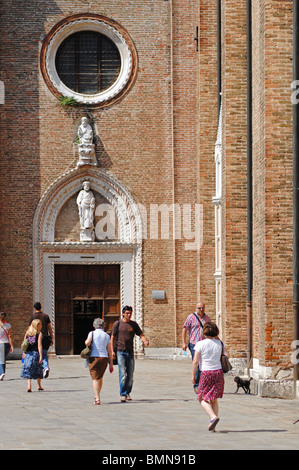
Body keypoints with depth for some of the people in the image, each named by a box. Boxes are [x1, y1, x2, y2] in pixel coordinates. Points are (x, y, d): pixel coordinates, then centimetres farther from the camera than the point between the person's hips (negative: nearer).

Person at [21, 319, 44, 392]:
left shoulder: (27, 333, 7)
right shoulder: (39, 334, -7)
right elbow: (39, 345, -12)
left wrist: (24, 353, 20)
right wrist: (41, 356, -12)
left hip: (28, 353, 3)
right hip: (35, 353, -3)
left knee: (28, 370, 4)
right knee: (38, 369, 13)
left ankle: (29, 386, -9)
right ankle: (39, 386, 24)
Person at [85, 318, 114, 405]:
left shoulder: (92, 333, 0)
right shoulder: (107, 336, 9)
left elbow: (87, 343, -18)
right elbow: (109, 351, 8)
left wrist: (86, 342, 7)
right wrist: (111, 364, 10)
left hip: (94, 357, -4)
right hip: (104, 358, 4)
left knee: (95, 378, -3)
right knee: (100, 377, 21)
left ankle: (97, 399, -14)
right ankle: (97, 396, 32)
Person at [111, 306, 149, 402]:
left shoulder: (134, 324, 9)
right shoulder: (118, 324, 1)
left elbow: (141, 335, 6)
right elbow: (112, 337, 3)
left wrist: (145, 341, -17)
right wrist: (112, 350, -6)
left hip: (130, 352, 4)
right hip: (120, 352, -4)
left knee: (130, 374, 4)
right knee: (122, 374, -11)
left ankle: (127, 393, 14)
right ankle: (122, 395, -9)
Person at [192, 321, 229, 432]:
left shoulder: (200, 344, -7)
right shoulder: (220, 343, 3)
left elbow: (195, 361, -10)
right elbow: (227, 356, 9)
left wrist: (193, 375, -1)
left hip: (206, 373, -4)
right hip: (218, 372, 4)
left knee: (203, 399, 6)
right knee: (214, 399, 13)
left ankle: (213, 417, -19)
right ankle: (213, 426, 10)